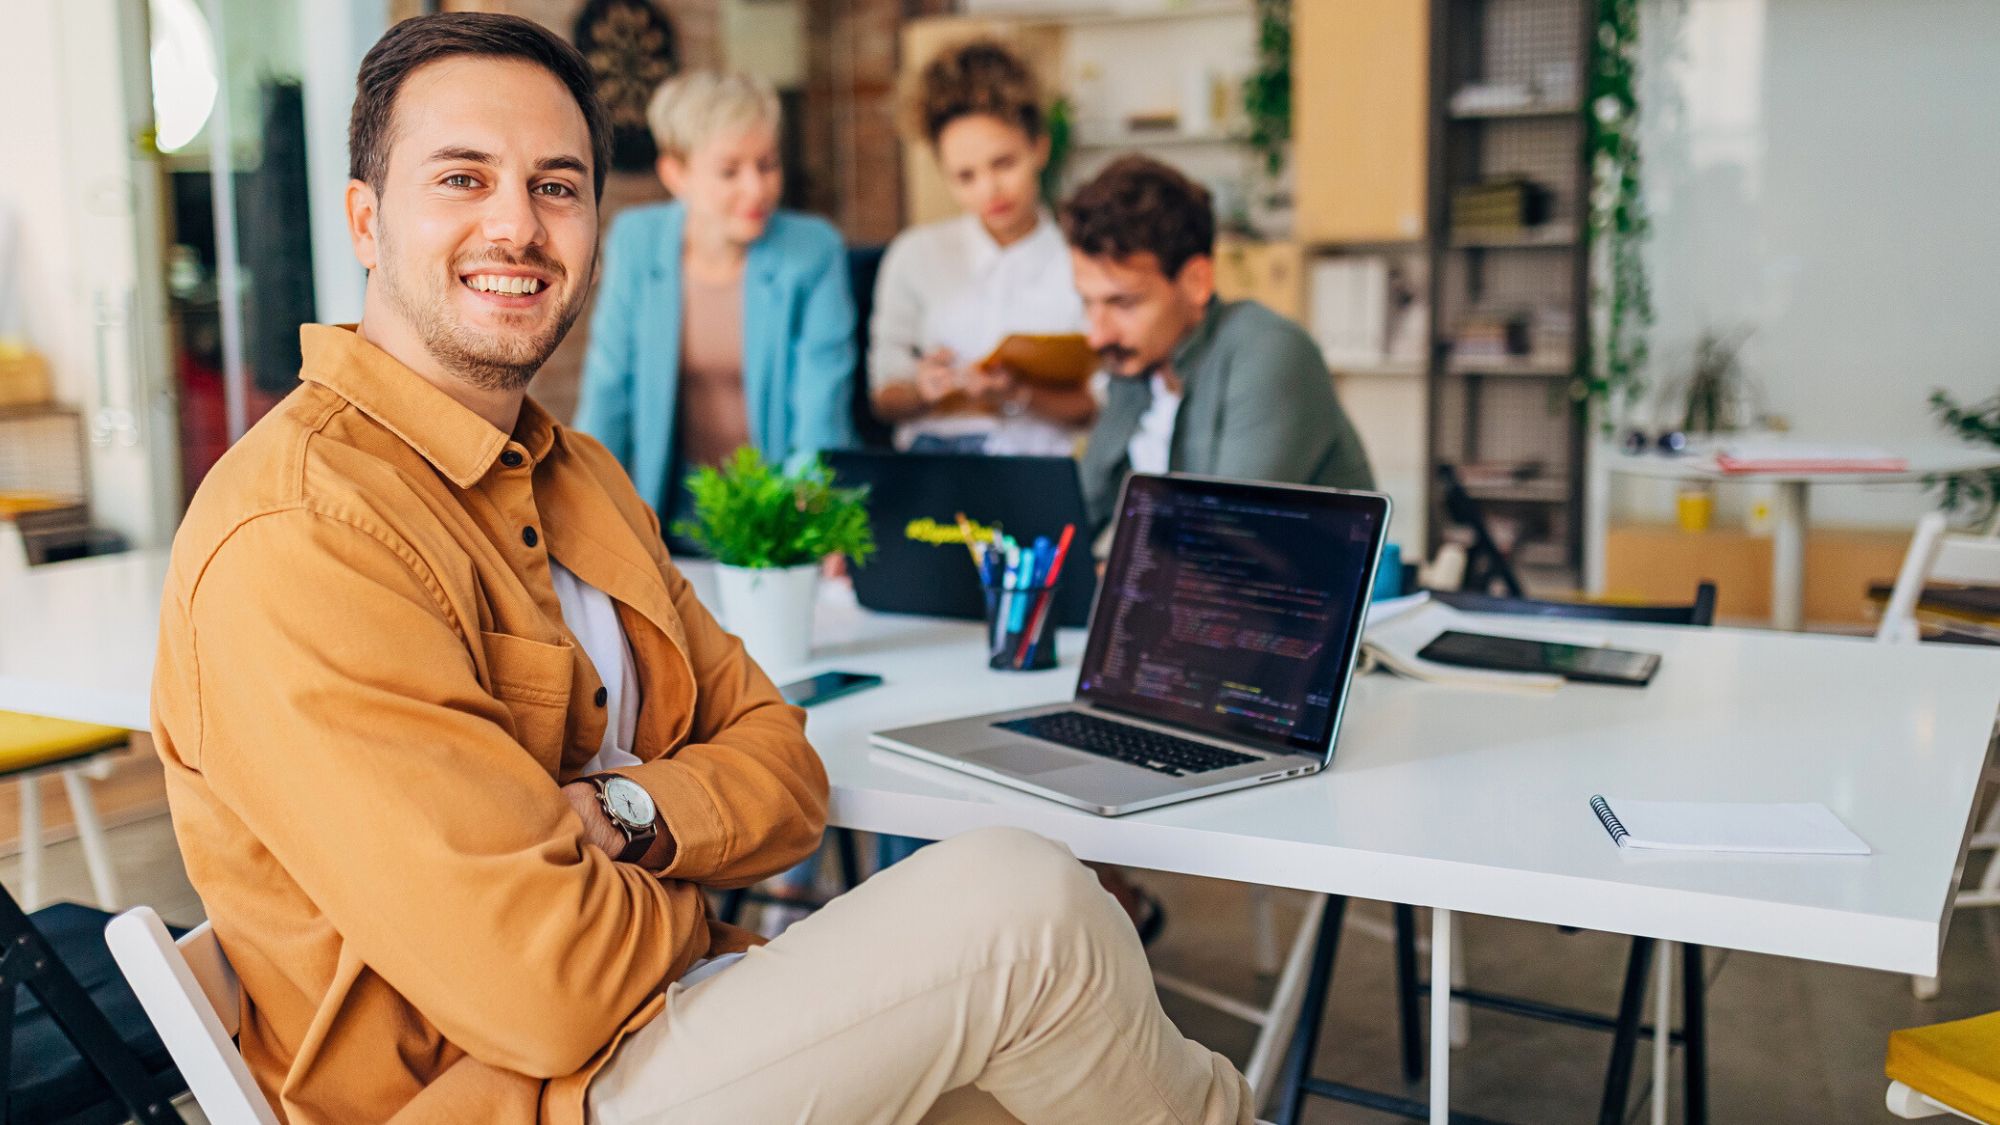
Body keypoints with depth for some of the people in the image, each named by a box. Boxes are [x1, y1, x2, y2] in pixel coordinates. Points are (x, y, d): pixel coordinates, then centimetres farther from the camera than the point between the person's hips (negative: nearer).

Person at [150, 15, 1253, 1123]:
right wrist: (686, 907, -4)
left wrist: (626, 815, -11)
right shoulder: (298, 538, -19)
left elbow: (780, 765, 9)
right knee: (1018, 899, -17)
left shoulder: (580, 477, 12)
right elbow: (539, 986, -25)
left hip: (667, 1012, 8)